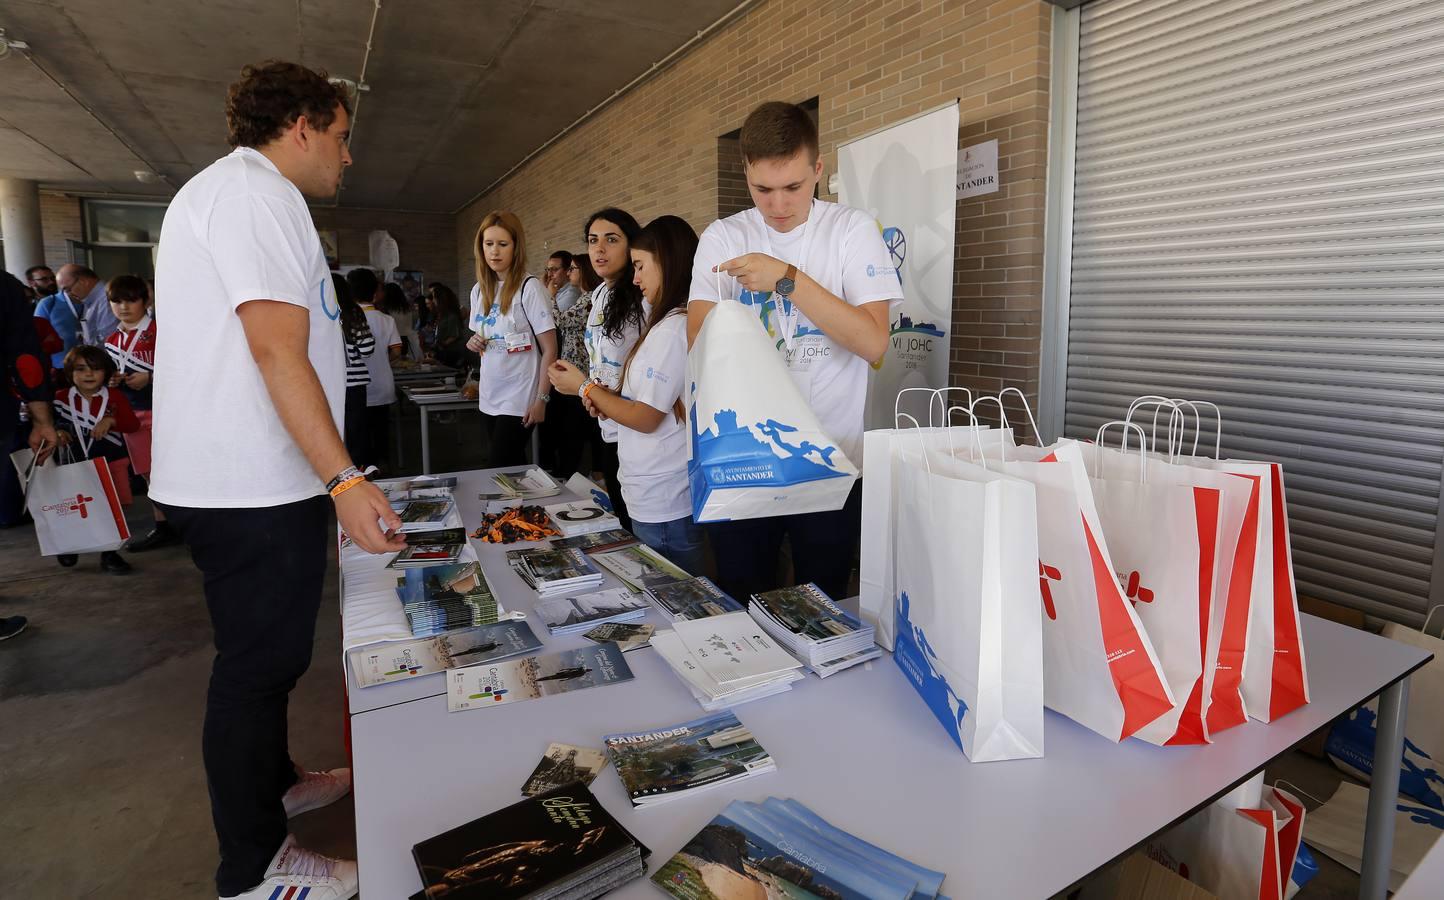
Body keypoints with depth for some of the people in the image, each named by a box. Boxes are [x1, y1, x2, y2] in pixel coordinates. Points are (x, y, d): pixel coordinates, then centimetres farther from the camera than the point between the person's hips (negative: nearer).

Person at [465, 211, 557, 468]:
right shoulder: (479, 290, 8)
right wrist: (474, 344, -1)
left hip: (519, 400, -6)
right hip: (488, 398, 6)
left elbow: (549, 350, -12)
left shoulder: (529, 288, -12)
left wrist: (542, 399, -16)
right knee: (510, 469, 13)